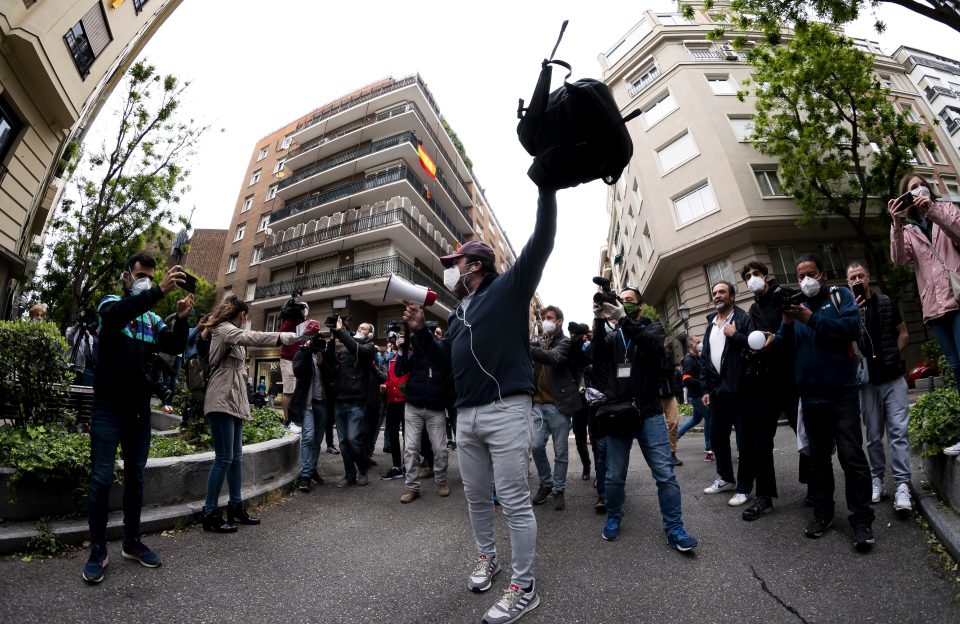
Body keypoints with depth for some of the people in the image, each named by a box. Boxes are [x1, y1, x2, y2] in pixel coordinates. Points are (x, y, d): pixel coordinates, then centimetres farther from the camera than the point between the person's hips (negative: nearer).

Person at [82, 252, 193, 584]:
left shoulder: (153, 319, 10)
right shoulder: (111, 304, -1)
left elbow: (175, 347, -4)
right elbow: (117, 314, -27)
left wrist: (181, 318, -22)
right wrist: (159, 291, -41)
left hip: (140, 409, 4)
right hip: (108, 407, -4)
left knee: (135, 476, 10)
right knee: (102, 477, -2)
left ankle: (132, 542, 21)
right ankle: (98, 550, 11)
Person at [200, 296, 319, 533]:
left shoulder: (229, 333, 23)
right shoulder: (224, 329, -9)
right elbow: (252, 337, -29)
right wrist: (294, 336, -40)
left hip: (233, 401, 10)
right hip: (222, 402, -10)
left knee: (236, 457, 10)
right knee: (224, 458, -8)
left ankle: (235, 508, 17)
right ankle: (210, 514, 2)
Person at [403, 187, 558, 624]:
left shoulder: (508, 288, 0)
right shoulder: (459, 311, 20)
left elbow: (541, 243, -10)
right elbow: (443, 359, 26)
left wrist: (546, 186, -16)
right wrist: (419, 330, 12)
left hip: (505, 410, -7)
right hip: (466, 415, 8)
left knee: (514, 501, 1)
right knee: (476, 496, 19)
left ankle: (524, 587, 17)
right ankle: (487, 557, 41)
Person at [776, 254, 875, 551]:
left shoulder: (840, 296, 3)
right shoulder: (794, 305, 11)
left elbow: (852, 327, -15)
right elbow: (783, 348, 3)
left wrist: (812, 320, -20)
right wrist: (787, 325, -14)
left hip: (842, 392, -3)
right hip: (811, 395, 4)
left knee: (851, 455, -3)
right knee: (819, 457, 13)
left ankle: (862, 520, 10)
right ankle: (822, 512, 24)